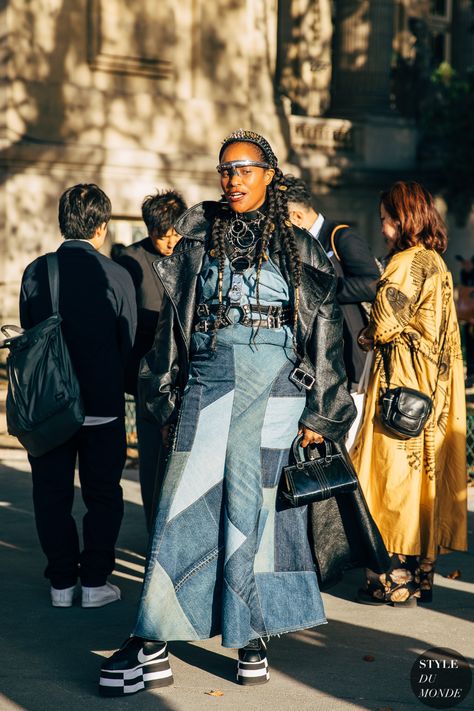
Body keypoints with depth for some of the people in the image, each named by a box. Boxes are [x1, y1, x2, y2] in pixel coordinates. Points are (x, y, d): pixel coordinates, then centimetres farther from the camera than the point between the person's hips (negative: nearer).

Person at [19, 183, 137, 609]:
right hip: (104, 405, -2)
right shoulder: (117, 276, -9)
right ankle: (95, 582, 14)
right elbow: (129, 343, -2)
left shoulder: (36, 272, -3)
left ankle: (62, 582, 16)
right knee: (102, 496, 11)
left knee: (53, 495, 12)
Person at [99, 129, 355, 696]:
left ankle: (250, 638, 15)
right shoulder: (199, 234, 10)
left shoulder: (298, 245, 6)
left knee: (257, 508, 1)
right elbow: (173, 319, 12)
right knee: (187, 504, -5)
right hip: (209, 381, 1)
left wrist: (318, 413, 1)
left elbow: (323, 330, 5)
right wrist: (169, 400, 8)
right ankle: (151, 648, -3)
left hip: (275, 389, -1)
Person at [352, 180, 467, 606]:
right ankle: (421, 573, 17)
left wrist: (367, 338, 3)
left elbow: (385, 325, -17)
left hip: (403, 384, -9)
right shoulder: (436, 262, 14)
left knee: (398, 473, -4)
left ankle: (397, 579, 1)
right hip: (432, 384, 9)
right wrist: (380, 335, 10)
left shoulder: (407, 262, -14)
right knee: (424, 469, 11)